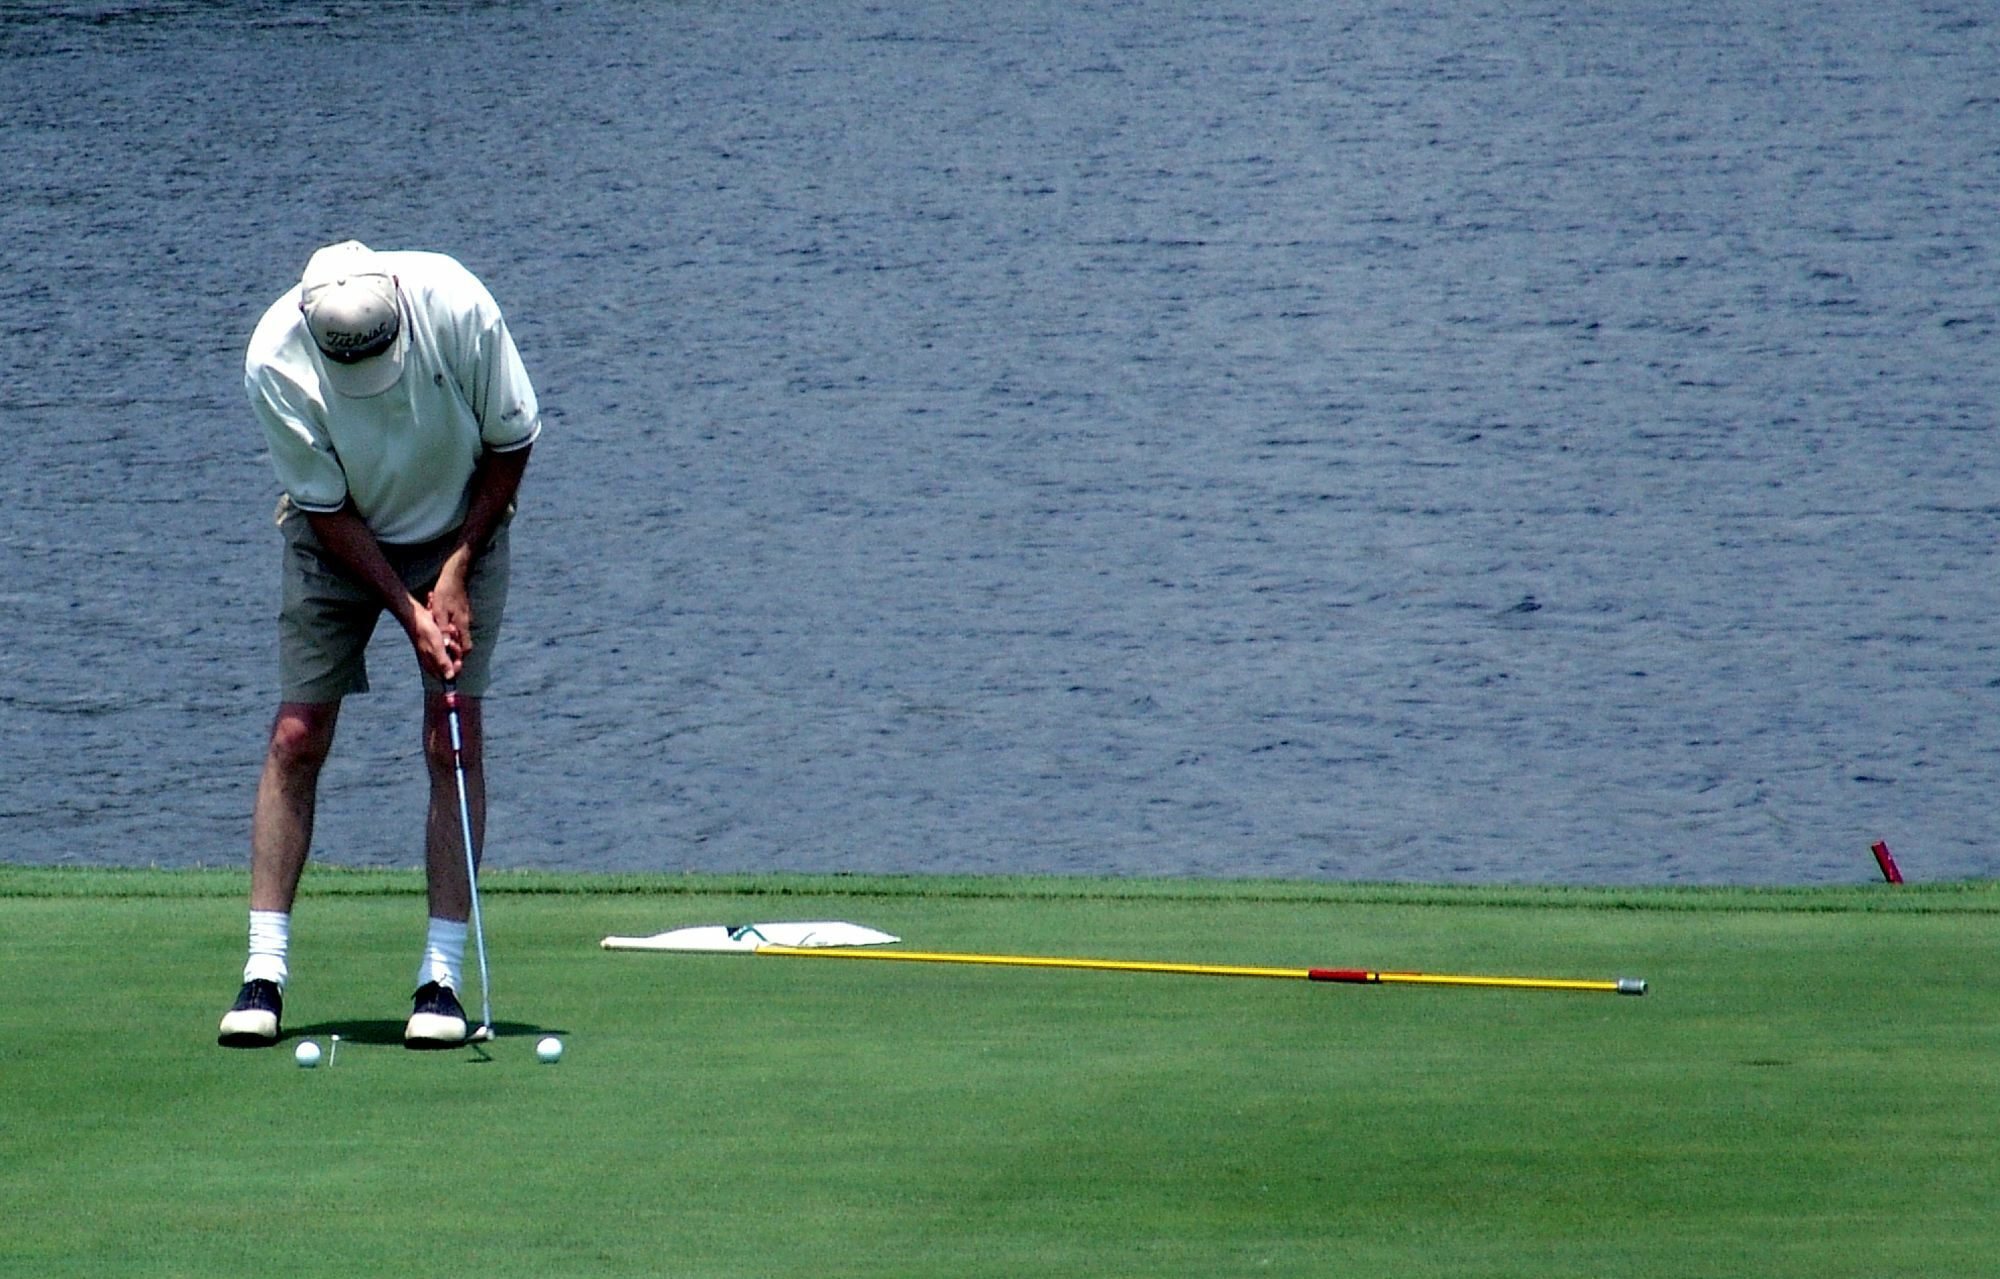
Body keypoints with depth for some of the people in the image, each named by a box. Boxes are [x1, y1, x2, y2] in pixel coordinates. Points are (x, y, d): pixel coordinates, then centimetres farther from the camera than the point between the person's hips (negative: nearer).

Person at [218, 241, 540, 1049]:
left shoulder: (456, 307, -28)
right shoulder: (274, 361, -28)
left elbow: (512, 442, -11)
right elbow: (327, 508, -17)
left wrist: (455, 571, -12)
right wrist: (409, 611, -22)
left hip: (459, 529, 0)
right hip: (339, 540, 0)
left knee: (453, 738, -10)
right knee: (297, 735, -8)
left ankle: (442, 977, -7)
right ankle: (264, 973, -3)